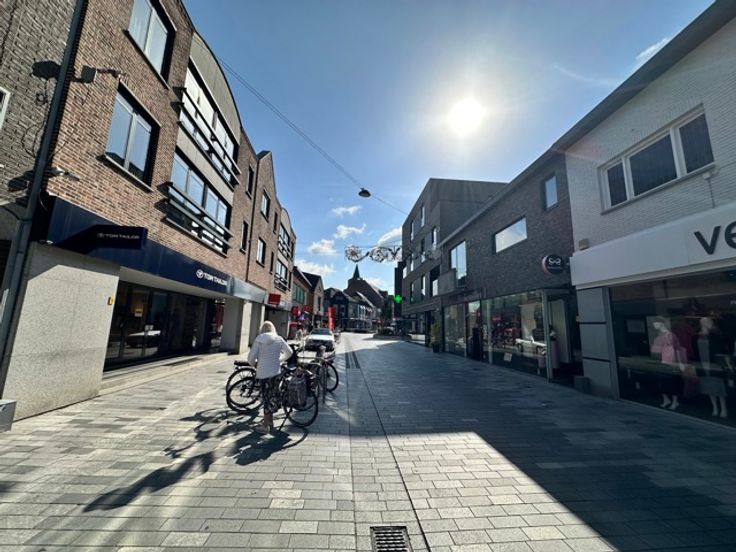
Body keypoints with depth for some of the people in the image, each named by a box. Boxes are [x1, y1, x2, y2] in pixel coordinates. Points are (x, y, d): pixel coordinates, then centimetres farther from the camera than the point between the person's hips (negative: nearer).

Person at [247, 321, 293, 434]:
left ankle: (265, 426, 14)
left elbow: (251, 357, -9)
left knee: (267, 397, 5)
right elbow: (289, 352, 4)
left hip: (263, 373, -3)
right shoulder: (279, 339, 2)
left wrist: (255, 364, 11)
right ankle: (269, 422, 30)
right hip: (275, 371, 3)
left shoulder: (259, 339, -6)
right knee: (272, 397, 16)